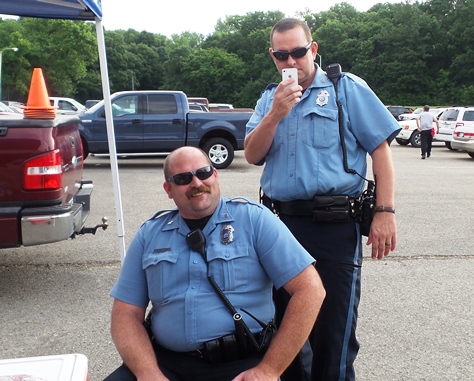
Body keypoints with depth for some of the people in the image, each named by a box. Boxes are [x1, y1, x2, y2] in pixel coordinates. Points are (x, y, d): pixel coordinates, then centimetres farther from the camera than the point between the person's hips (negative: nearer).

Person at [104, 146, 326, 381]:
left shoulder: (254, 219, -3)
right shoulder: (149, 234, 8)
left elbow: (310, 289, -7)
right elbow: (127, 313, 7)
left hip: (242, 362, -2)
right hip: (168, 361, 3)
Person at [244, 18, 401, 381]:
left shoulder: (347, 88, 0)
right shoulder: (270, 98, 13)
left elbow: (381, 148, -4)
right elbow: (252, 155, 5)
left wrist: (385, 213, -12)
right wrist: (276, 114, -11)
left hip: (335, 227, -4)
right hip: (281, 225, 5)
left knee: (333, 331, 2)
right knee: (284, 324, 19)